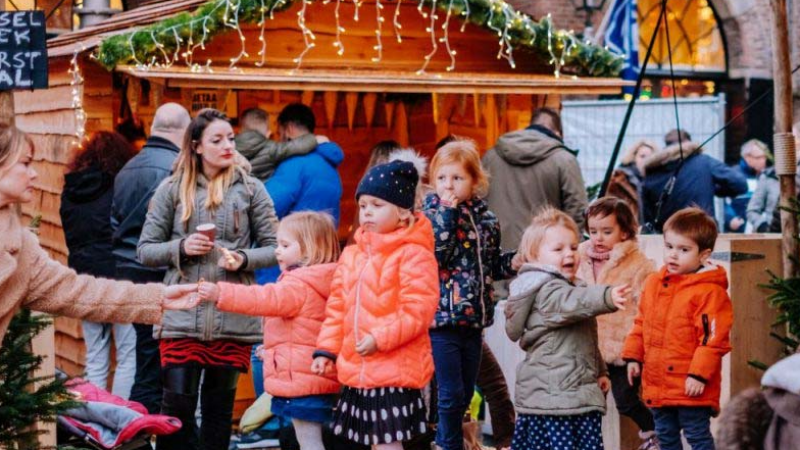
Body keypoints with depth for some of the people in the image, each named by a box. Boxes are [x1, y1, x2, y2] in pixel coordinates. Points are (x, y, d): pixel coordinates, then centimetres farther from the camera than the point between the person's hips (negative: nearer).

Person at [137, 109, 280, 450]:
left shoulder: (250, 189, 6)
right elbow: (145, 250, 6)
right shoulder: (172, 189, 5)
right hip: (181, 316, -1)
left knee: (219, 410, 10)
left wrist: (244, 259, -11)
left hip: (233, 318, 1)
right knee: (177, 409, -6)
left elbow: (274, 248, 7)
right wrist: (181, 248, -11)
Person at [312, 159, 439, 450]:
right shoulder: (352, 254, 13)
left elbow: (418, 311, -18)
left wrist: (380, 339, -23)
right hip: (356, 370, 8)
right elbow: (337, 308, 16)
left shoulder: (413, 254, -11)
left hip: (396, 369, -8)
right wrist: (326, 349, 8)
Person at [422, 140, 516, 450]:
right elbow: (432, 256, -23)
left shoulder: (485, 218, 9)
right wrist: (447, 213, -23)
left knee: (465, 395, 13)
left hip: (473, 320, 6)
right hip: (442, 319, -6)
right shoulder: (432, 214, -6)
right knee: (451, 394, -5)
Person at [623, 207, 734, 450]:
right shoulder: (653, 283, 8)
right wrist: (633, 356, 12)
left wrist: (699, 374, -20)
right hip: (657, 383, 8)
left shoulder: (709, 291, -15)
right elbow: (641, 324, 18)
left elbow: (713, 338, -18)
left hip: (690, 385, -8)